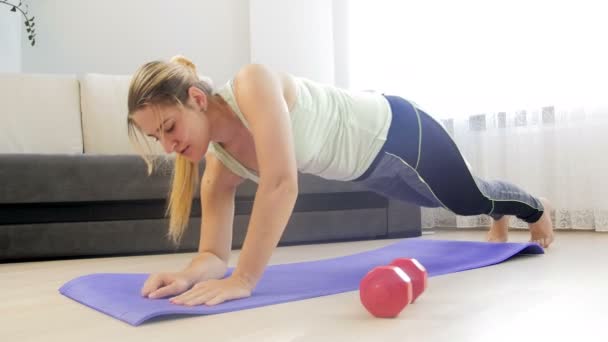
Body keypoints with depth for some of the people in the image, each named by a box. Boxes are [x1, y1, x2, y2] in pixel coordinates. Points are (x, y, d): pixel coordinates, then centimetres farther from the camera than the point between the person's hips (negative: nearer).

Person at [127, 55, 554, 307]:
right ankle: (501, 216, 70)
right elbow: (215, 253, -16)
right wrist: (188, 275, -38)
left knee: (472, 198, 22)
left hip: (397, 130, -6)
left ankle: (537, 207, 58)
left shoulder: (252, 84, -38)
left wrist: (244, 280, -47)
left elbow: (282, 186, -47)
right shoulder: (219, 168, -16)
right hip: (370, 169, 6)